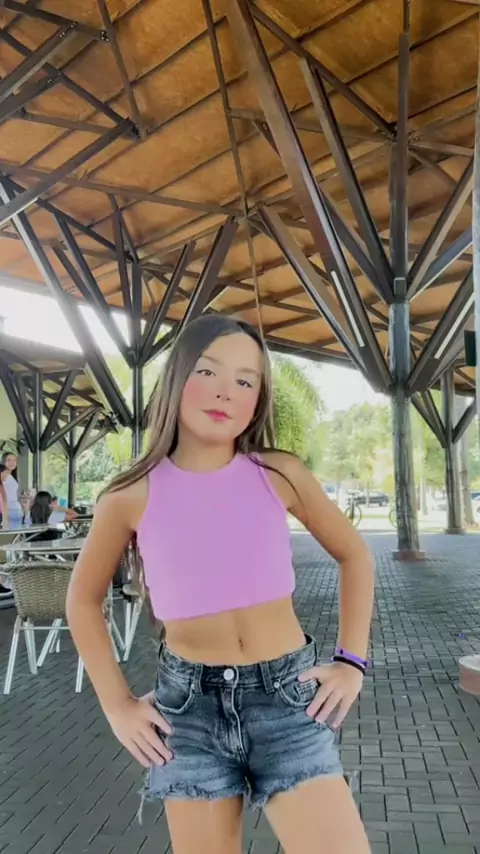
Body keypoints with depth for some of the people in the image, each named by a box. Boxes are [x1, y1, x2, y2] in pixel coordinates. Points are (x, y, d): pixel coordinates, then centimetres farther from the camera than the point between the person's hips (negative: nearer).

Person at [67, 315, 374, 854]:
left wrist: (351, 662, 3)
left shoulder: (278, 474, -7)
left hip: (287, 696, 0)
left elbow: (354, 556, 8)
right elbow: (83, 600, 9)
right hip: (189, 705, 1)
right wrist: (117, 704, 5)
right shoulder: (133, 496, -7)